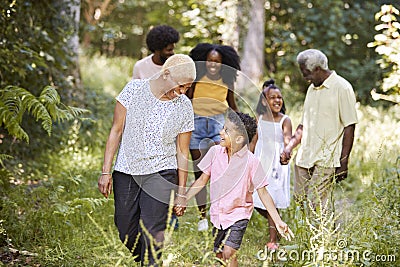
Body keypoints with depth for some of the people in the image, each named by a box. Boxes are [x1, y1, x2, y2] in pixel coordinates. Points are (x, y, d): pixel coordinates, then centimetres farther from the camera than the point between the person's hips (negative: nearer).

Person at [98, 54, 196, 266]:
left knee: (152, 232, -12)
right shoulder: (134, 89, -8)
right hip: (126, 171, 1)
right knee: (126, 231, 8)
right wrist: (106, 171, -5)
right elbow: (116, 131, -3)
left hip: (161, 173, -1)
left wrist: (181, 191, 4)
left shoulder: (184, 107, -5)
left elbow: (182, 152, 2)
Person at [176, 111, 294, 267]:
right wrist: (184, 200, 1)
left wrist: (278, 221, -14)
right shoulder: (215, 152, -7)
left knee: (228, 253, -18)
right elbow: (203, 180, 5)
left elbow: (263, 193, -12)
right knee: (219, 254, 13)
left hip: (239, 214, -5)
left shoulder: (251, 161, -17)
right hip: (217, 213, 5)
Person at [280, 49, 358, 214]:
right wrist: (289, 147, 10)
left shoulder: (342, 88, -7)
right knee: (299, 200, 4)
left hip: (327, 159, -7)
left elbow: (349, 127, -10)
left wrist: (344, 162, -13)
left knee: (319, 203, -13)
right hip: (305, 157, 7)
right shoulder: (312, 88, 17)